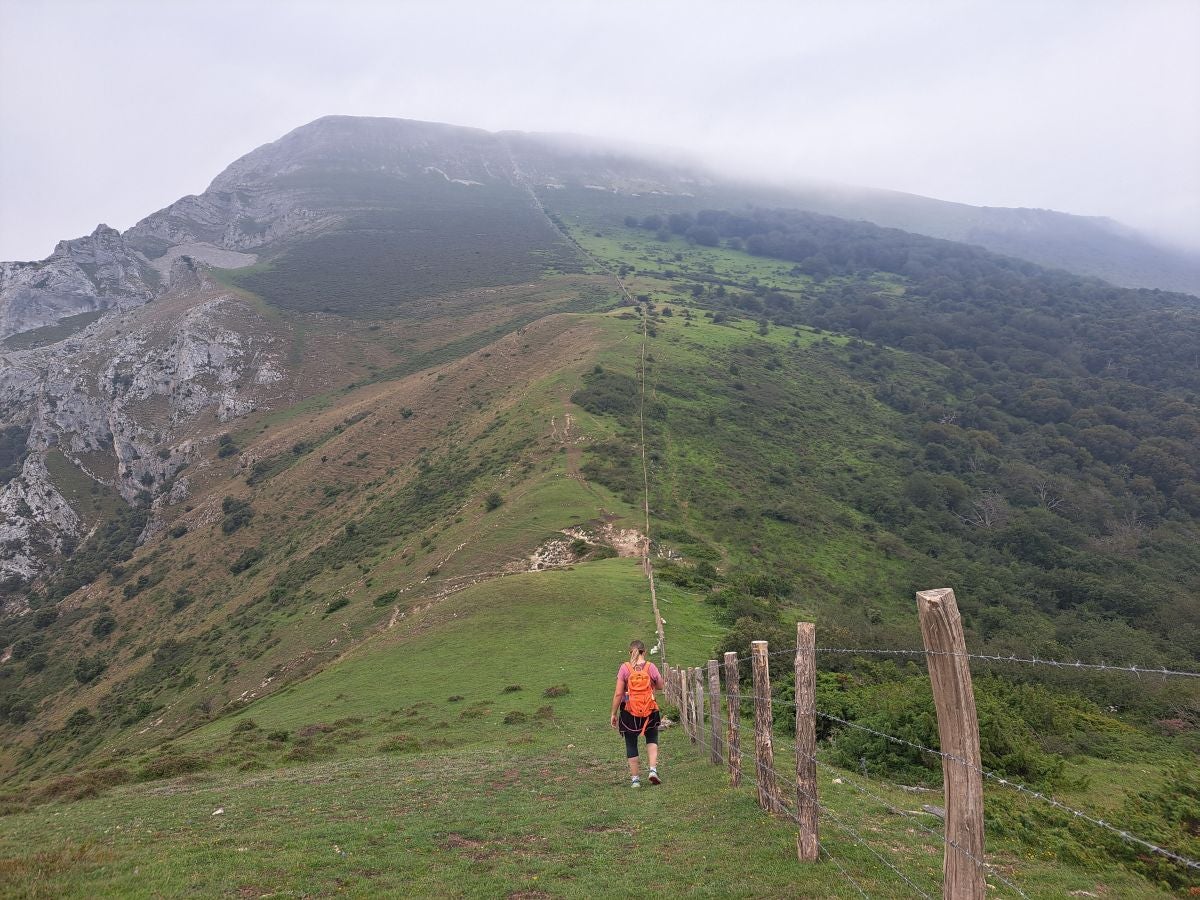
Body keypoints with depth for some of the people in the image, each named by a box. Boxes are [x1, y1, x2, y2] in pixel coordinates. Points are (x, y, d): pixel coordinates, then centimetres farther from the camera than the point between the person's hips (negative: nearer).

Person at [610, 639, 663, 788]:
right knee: (652, 738, 23)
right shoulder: (651, 667, -5)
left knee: (631, 744, 13)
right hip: (649, 711, 1)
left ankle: (635, 778, 16)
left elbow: (618, 694, -9)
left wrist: (613, 714, -1)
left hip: (629, 712, -1)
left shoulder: (624, 668, -8)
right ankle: (653, 770, 5)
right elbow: (660, 686, 8)